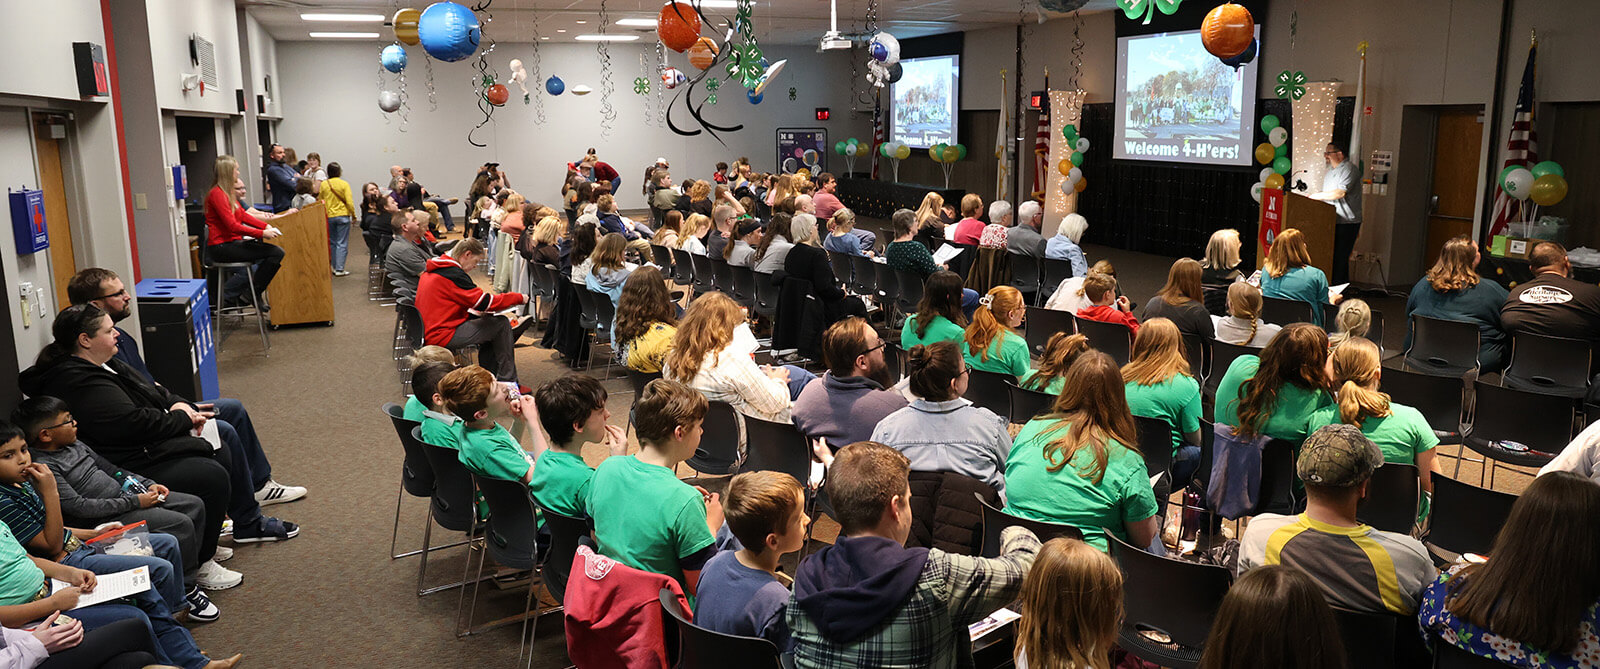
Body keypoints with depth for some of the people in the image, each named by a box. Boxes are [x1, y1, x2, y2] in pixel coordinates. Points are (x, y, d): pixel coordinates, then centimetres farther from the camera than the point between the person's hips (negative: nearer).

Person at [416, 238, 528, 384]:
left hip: (428, 332, 10)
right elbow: (484, 302, -18)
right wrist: (519, 297, -8)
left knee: (489, 322, 19)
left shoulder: (431, 271, 14)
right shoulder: (452, 274, -17)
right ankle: (508, 381, -2)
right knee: (501, 324, -8)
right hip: (442, 336, -10)